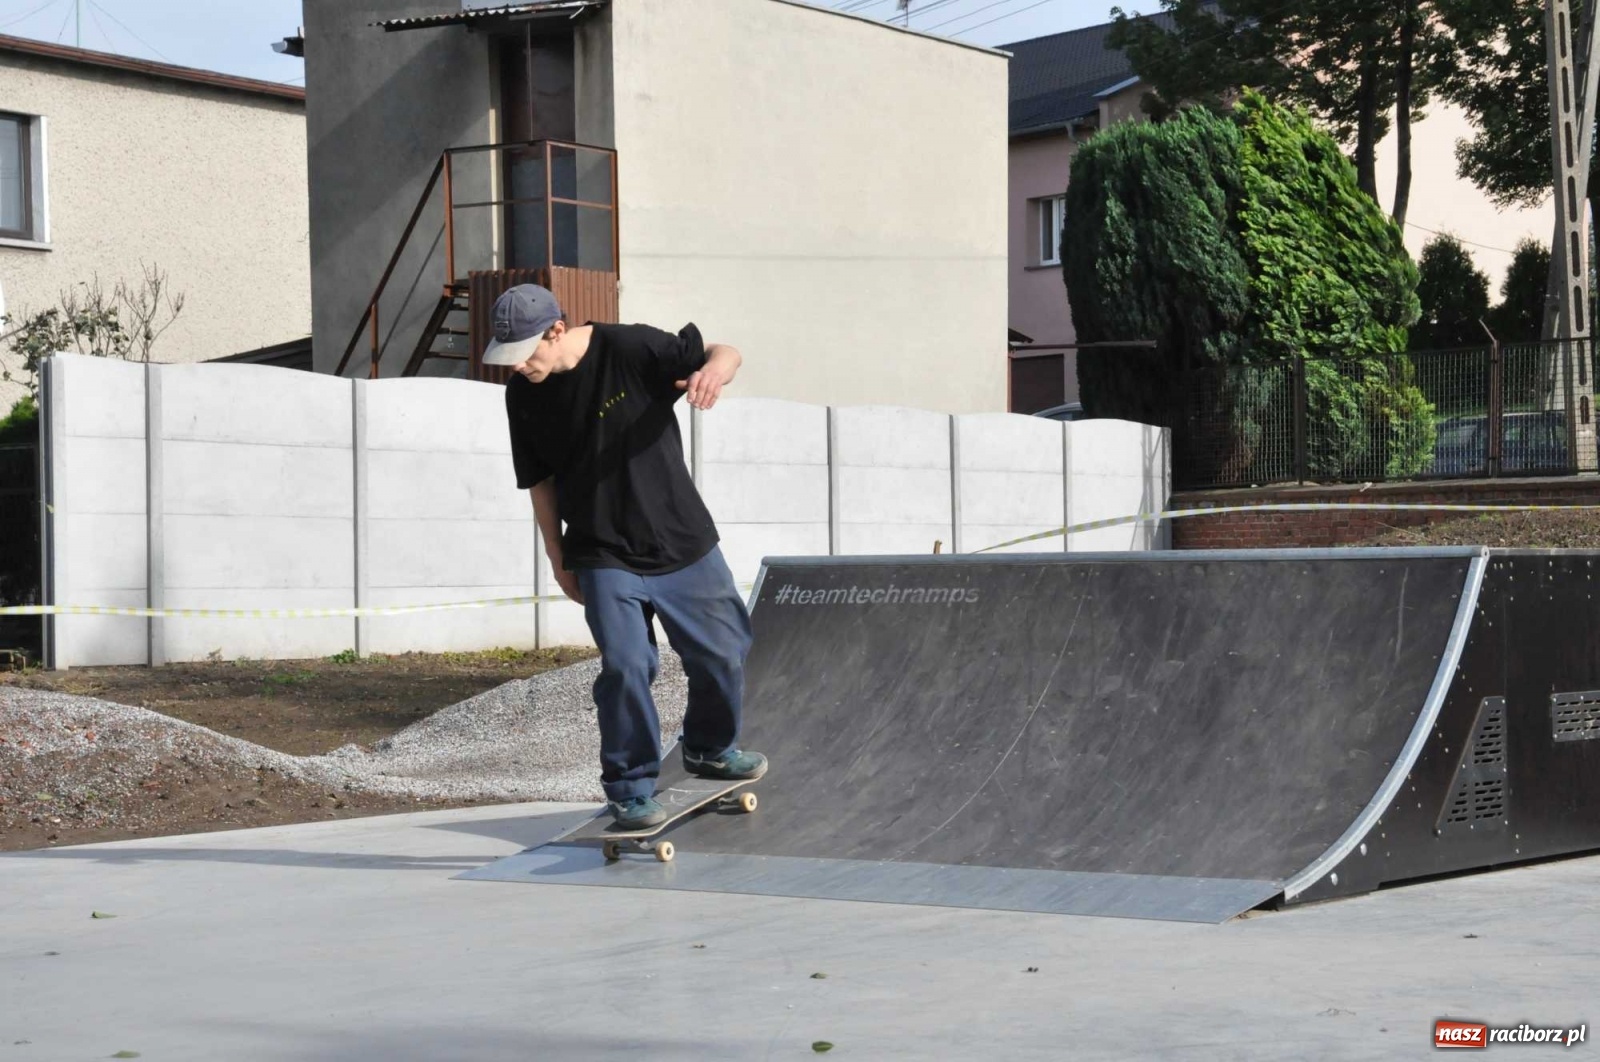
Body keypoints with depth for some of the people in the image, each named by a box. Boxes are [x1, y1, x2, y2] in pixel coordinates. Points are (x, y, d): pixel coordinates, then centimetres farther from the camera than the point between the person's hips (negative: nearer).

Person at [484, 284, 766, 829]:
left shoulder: (630, 349, -17)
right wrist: (558, 559, 8)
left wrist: (713, 369, -32)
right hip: (604, 556, 1)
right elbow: (541, 480, 7)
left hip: (683, 540, 0)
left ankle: (710, 748, 34)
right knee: (625, 666, -14)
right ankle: (630, 790, 1)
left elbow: (724, 353, -8)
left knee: (723, 653, 7)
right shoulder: (522, 394, -5)